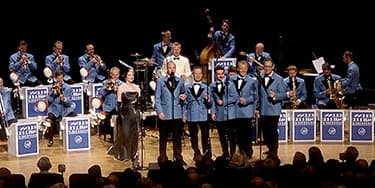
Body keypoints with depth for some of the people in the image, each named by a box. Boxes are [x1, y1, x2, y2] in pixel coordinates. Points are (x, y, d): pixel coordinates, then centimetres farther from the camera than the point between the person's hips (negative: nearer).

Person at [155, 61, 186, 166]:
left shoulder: (180, 81, 12)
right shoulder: (160, 81, 4)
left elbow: (183, 94, 22)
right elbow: (157, 98, 1)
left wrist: (183, 97, -3)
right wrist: (159, 111, -8)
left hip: (177, 114, 2)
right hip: (164, 114, -2)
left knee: (177, 137, 5)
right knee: (163, 137, 3)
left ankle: (178, 157, 13)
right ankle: (162, 158, 11)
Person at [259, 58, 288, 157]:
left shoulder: (278, 79, -4)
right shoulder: (260, 78, 9)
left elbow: (284, 94, -6)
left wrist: (275, 95, -23)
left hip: (273, 110, -4)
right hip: (263, 110, 5)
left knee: (273, 131, -4)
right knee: (265, 131, 9)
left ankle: (274, 151, 7)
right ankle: (270, 149, 27)